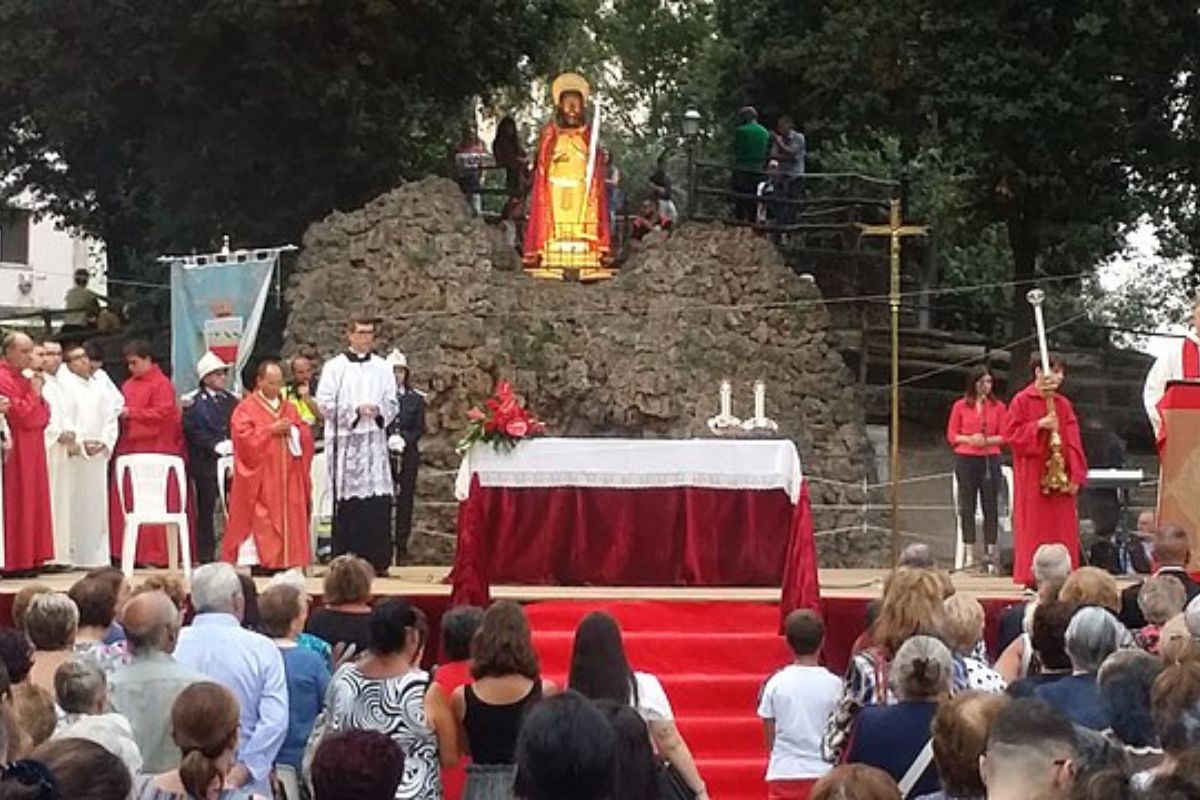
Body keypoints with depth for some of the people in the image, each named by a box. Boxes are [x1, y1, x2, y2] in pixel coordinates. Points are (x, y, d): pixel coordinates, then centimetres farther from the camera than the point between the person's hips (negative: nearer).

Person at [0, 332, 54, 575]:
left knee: (32, 506, 10)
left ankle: (29, 559, 13)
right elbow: (21, 417, -20)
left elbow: (43, 415, 17)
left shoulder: (23, 379, 17)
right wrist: (35, 393, -10)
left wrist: (39, 402, -3)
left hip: (32, 453, 10)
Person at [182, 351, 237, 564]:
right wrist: (216, 446, -13)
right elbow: (193, 431, -7)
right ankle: (205, 556, 5)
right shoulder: (192, 401, 1)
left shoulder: (231, 399, 15)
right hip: (205, 462, -3)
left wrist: (233, 445, -4)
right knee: (205, 510, 0)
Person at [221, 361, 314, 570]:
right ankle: (256, 560, -8)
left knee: (287, 518, 2)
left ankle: (283, 560, 4)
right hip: (259, 480, -5)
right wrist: (270, 430, -14)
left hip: (286, 478, 5)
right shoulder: (247, 408, 0)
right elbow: (243, 437, -12)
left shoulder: (288, 408, 17)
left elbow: (306, 435, 13)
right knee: (258, 521, -8)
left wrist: (293, 431, -8)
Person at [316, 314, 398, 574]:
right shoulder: (334, 368, 4)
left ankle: (378, 562, -1)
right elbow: (325, 404, -2)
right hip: (345, 443, -2)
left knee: (379, 503, -5)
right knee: (347, 504, -4)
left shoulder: (382, 368, 13)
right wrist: (356, 410, -12)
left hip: (375, 442, 3)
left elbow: (392, 404, 12)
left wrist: (379, 411, -10)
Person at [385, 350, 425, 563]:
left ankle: (401, 547, 6)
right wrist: (388, 439, -14)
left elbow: (420, 428, 8)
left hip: (408, 455, 2)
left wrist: (404, 439, -9)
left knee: (405, 500, 2)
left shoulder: (416, 398, 10)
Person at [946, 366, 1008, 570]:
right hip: (966, 459, 0)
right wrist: (969, 439, -13)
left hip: (990, 459, 0)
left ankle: (990, 552, 5)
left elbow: (1004, 436, 4)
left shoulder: (998, 407, 5)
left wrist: (987, 440, -14)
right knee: (967, 507, 1)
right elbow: (951, 435, 4)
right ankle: (970, 554, 6)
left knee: (991, 506, 0)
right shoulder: (960, 406, 4)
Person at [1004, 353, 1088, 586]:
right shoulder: (1022, 400, -3)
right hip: (1032, 475, -4)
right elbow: (1011, 434, -7)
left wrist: (1075, 476, -3)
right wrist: (1039, 425, -18)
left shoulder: (1064, 404, 9)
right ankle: (1031, 579, 1)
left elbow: (1073, 442, 6)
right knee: (1034, 528, -3)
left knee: (1061, 528, 3)